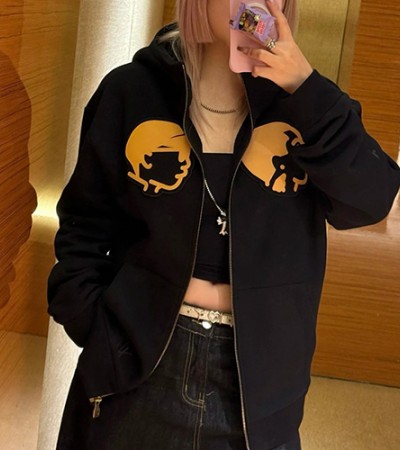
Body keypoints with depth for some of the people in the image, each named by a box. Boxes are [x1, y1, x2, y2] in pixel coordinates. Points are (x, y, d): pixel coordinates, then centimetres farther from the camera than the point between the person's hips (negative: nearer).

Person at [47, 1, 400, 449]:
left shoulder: (304, 100, 1)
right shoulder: (132, 91, -2)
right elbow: (86, 225, 4)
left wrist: (304, 86, -20)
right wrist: (94, 328, -7)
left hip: (256, 366, 1)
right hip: (135, 355, 0)